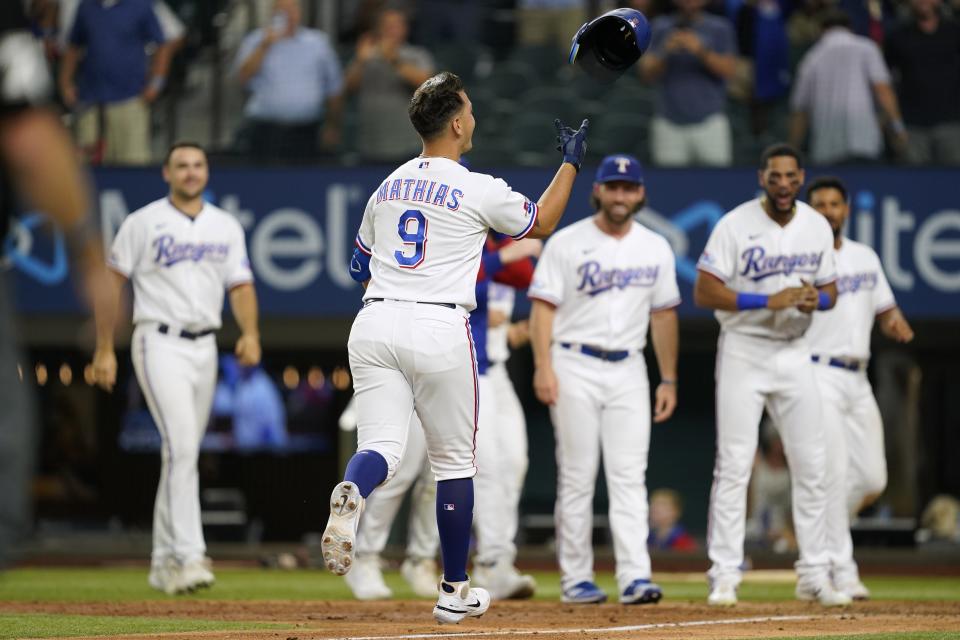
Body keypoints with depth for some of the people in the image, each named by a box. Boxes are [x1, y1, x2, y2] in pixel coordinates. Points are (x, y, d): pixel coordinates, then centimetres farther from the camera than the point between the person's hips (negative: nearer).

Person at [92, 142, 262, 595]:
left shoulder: (226, 227, 13)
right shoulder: (143, 223, -1)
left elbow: (241, 285, 8)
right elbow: (110, 283, 1)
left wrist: (249, 333, -11)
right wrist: (104, 350, -4)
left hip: (205, 348, 5)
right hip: (160, 344, -5)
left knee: (183, 453, 10)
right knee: (181, 446, -19)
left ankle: (163, 563, 19)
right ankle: (189, 557, -24)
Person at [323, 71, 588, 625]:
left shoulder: (387, 187, 14)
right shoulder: (480, 190, -3)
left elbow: (359, 267, 23)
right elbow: (542, 223, 14)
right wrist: (572, 162, 25)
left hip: (373, 324, 4)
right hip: (439, 329, -4)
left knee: (382, 446, -1)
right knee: (455, 461, 10)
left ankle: (352, 494, -39)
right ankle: (455, 593, 17)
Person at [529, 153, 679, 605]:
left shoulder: (656, 249, 10)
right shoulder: (567, 243, -2)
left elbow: (663, 314, 14)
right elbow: (543, 306, -5)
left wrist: (669, 380, 11)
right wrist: (543, 367, -16)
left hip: (628, 369, 3)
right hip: (575, 366, -3)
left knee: (630, 475, -6)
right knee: (577, 477, -1)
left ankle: (635, 576, -12)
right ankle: (576, 578, 4)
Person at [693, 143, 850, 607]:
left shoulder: (817, 226, 5)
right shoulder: (735, 225, -11)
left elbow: (830, 289, 14)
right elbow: (704, 292, -13)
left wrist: (817, 299, -11)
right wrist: (768, 301, -22)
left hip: (795, 355, 5)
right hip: (744, 354, -5)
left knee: (812, 466, 4)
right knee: (734, 466, -7)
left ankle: (814, 576, 12)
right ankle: (724, 577, -3)